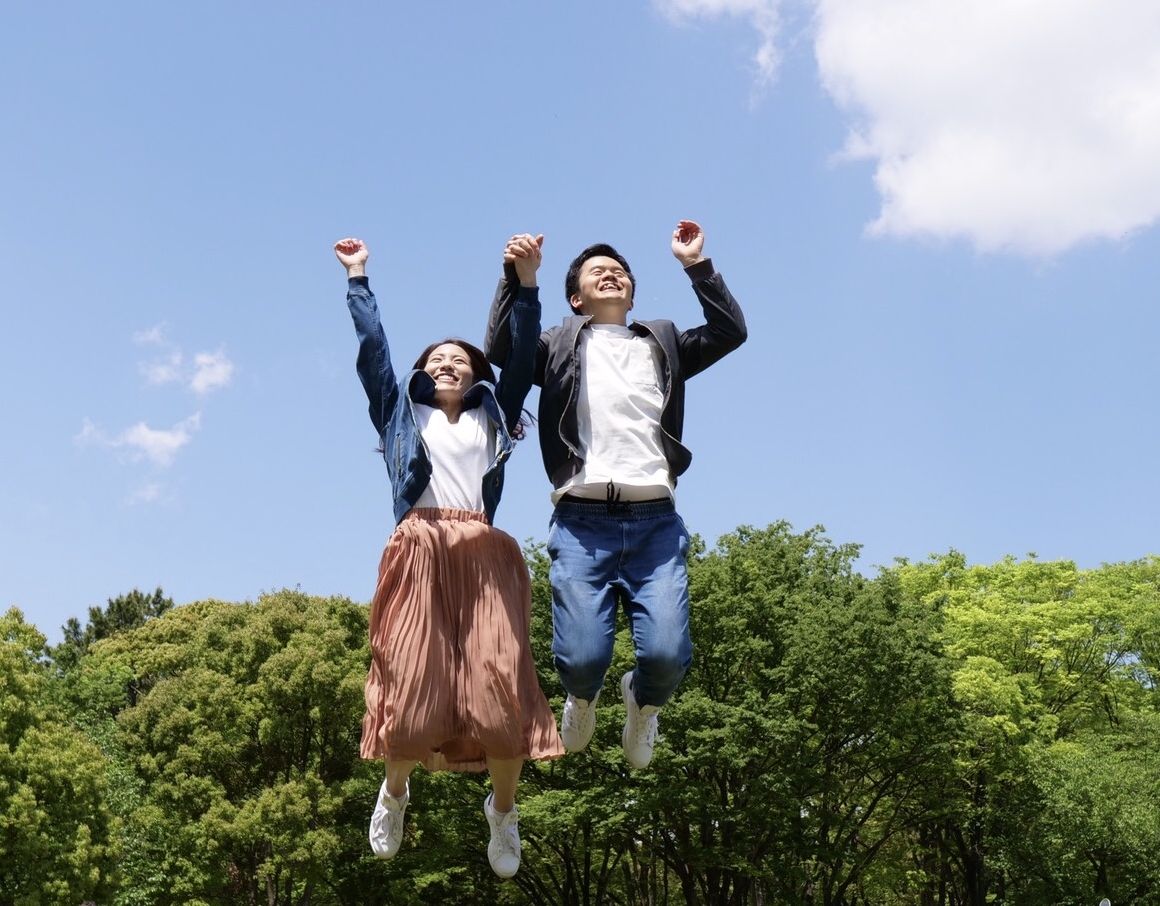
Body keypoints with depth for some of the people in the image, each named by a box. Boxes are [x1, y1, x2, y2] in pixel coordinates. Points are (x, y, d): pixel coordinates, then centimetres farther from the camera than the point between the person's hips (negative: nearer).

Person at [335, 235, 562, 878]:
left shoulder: (491, 417, 25)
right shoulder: (400, 413, 23)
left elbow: (522, 357, 19)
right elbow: (373, 349, 19)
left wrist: (526, 282, 11)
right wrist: (357, 278, 19)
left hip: (485, 559, 1)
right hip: (420, 554, -1)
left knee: (503, 688, -11)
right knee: (413, 687, -9)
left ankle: (503, 810, 10)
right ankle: (395, 791, 20)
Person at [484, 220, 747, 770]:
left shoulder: (663, 346, 24)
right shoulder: (560, 346, 19)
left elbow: (730, 332, 13)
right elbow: (500, 350, 3)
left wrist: (696, 266, 9)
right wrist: (514, 276, -4)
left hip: (655, 521, 2)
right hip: (582, 521, -1)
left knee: (667, 655, -14)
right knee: (581, 657, -14)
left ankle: (643, 702, 23)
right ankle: (583, 697, 25)